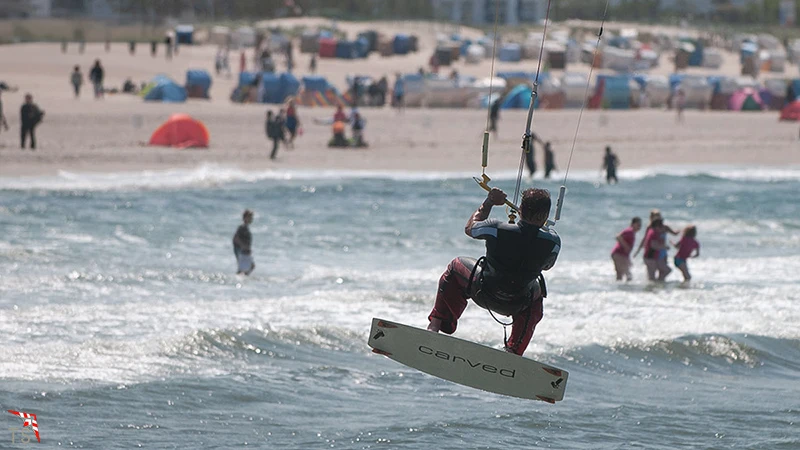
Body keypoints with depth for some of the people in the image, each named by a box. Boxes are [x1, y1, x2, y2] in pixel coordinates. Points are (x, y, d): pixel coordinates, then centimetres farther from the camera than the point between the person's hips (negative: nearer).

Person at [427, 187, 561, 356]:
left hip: (483, 296, -1)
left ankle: (436, 324, 24)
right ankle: (514, 350, 33)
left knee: (455, 267, 28)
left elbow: (469, 228, -2)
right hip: (517, 305, 1)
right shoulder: (553, 241, -22)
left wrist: (488, 203, 10)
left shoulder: (496, 229, -26)